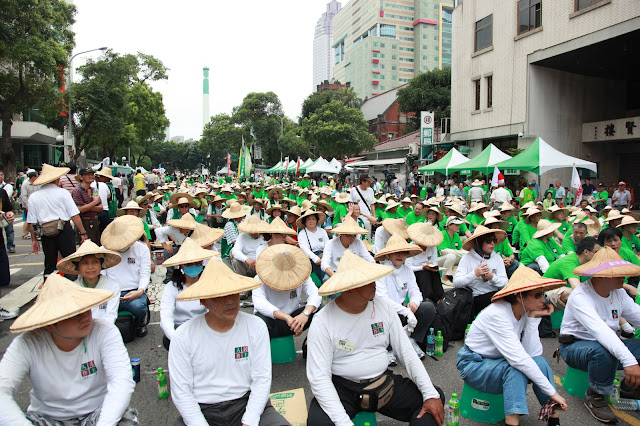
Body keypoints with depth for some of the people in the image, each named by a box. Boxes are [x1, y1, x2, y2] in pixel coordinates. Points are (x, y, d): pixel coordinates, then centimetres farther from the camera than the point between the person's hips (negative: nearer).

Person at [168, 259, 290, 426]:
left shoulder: (256, 326, -3)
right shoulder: (183, 336, -6)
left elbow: (262, 380, -3)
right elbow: (181, 392, -5)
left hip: (246, 404, 0)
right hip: (202, 409, 0)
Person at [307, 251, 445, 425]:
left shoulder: (383, 307, 0)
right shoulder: (322, 323, -15)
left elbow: (406, 352, 2)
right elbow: (318, 377, -18)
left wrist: (431, 394, -7)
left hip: (382, 381, 4)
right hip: (342, 387, -4)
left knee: (436, 397, -10)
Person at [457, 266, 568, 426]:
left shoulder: (526, 313, -6)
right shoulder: (498, 314, -29)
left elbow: (533, 353, -17)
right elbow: (518, 359, -33)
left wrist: (533, 319, -21)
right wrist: (552, 392, -31)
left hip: (499, 362, 7)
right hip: (475, 365, -6)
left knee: (540, 361, -17)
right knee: (516, 369, -32)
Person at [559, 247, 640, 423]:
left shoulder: (619, 293, 3)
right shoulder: (581, 296, -24)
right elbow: (599, 329, -38)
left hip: (607, 343, 7)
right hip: (574, 347, -7)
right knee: (604, 352, -38)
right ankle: (595, 396, -11)